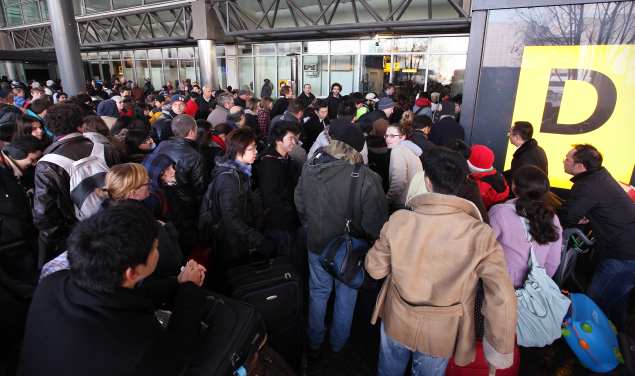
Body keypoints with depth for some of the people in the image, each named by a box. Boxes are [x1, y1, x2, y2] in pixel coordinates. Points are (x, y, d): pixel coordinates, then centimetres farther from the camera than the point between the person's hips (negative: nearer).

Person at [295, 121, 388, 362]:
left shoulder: (310, 168, -14)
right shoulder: (366, 179, -30)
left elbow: (300, 205, 0)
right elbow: (375, 223, -25)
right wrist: (374, 240, -3)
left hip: (317, 244, 3)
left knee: (318, 294, 23)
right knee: (346, 297, 22)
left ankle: (314, 345, 43)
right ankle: (338, 344, 45)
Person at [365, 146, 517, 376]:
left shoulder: (399, 220, -22)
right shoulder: (480, 235, -23)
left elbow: (375, 269, -10)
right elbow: (502, 299, -22)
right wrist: (499, 351, -8)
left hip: (396, 323, 0)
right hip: (441, 334, 0)